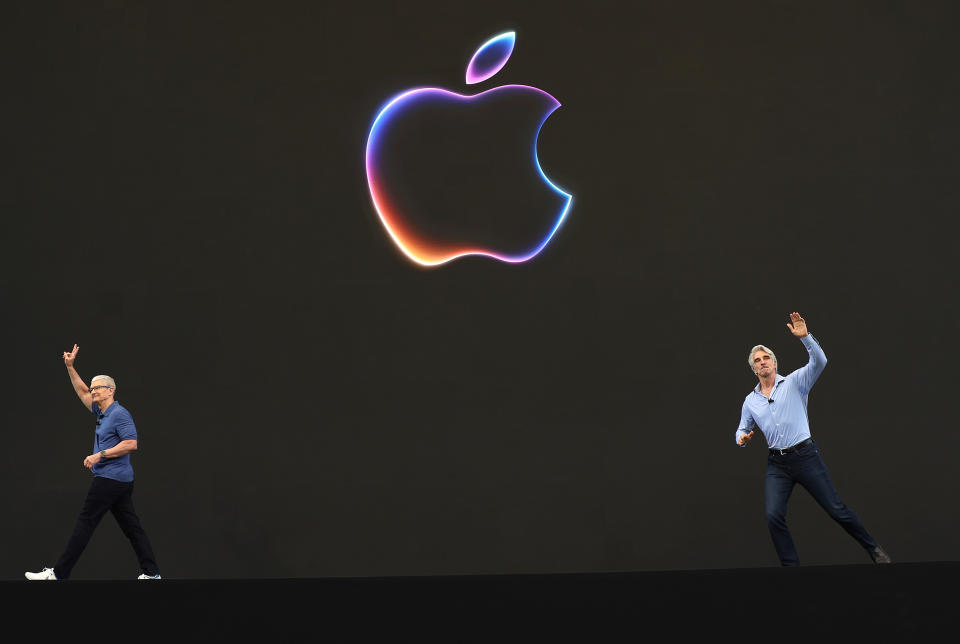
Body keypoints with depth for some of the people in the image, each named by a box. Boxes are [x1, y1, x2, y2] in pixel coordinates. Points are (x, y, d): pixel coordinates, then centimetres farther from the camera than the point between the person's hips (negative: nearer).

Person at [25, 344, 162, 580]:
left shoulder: (119, 414, -11)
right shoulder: (102, 413, 17)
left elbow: (131, 443, -20)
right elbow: (82, 392, 29)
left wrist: (100, 455, -21)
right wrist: (70, 367, 24)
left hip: (110, 479, -10)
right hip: (121, 480, 10)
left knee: (85, 523, -7)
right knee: (131, 526, 6)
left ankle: (59, 573, -5)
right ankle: (151, 572, 3)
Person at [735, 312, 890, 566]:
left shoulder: (794, 382, 3)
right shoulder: (750, 401, 13)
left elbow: (819, 362, -11)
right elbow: (743, 430, 22)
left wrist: (805, 337, -24)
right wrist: (742, 438, -2)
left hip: (805, 456, -3)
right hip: (777, 464, 3)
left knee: (836, 509, -1)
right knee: (773, 515, -13)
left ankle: (873, 549, 16)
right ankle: (791, 565, -2)